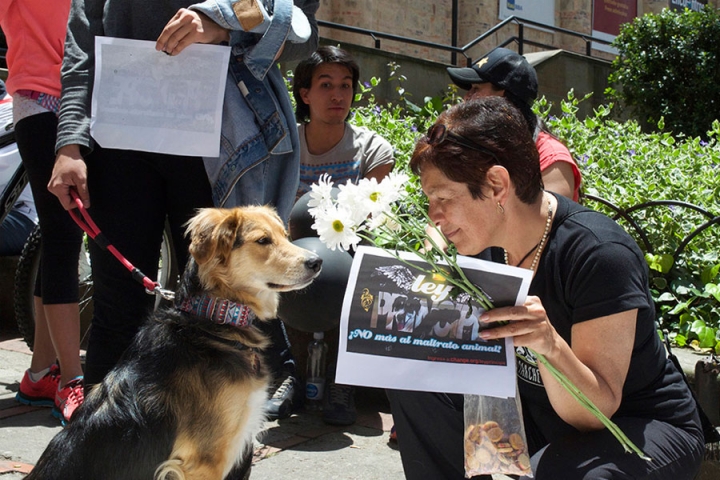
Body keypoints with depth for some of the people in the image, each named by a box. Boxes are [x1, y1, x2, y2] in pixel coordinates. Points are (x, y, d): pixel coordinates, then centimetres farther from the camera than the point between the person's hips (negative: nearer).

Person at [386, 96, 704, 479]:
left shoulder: (601, 254, -27)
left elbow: (595, 413, -26)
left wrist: (550, 347, -44)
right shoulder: (482, 239, -7)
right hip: (539, 416, 7)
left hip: (642, 429, -6)